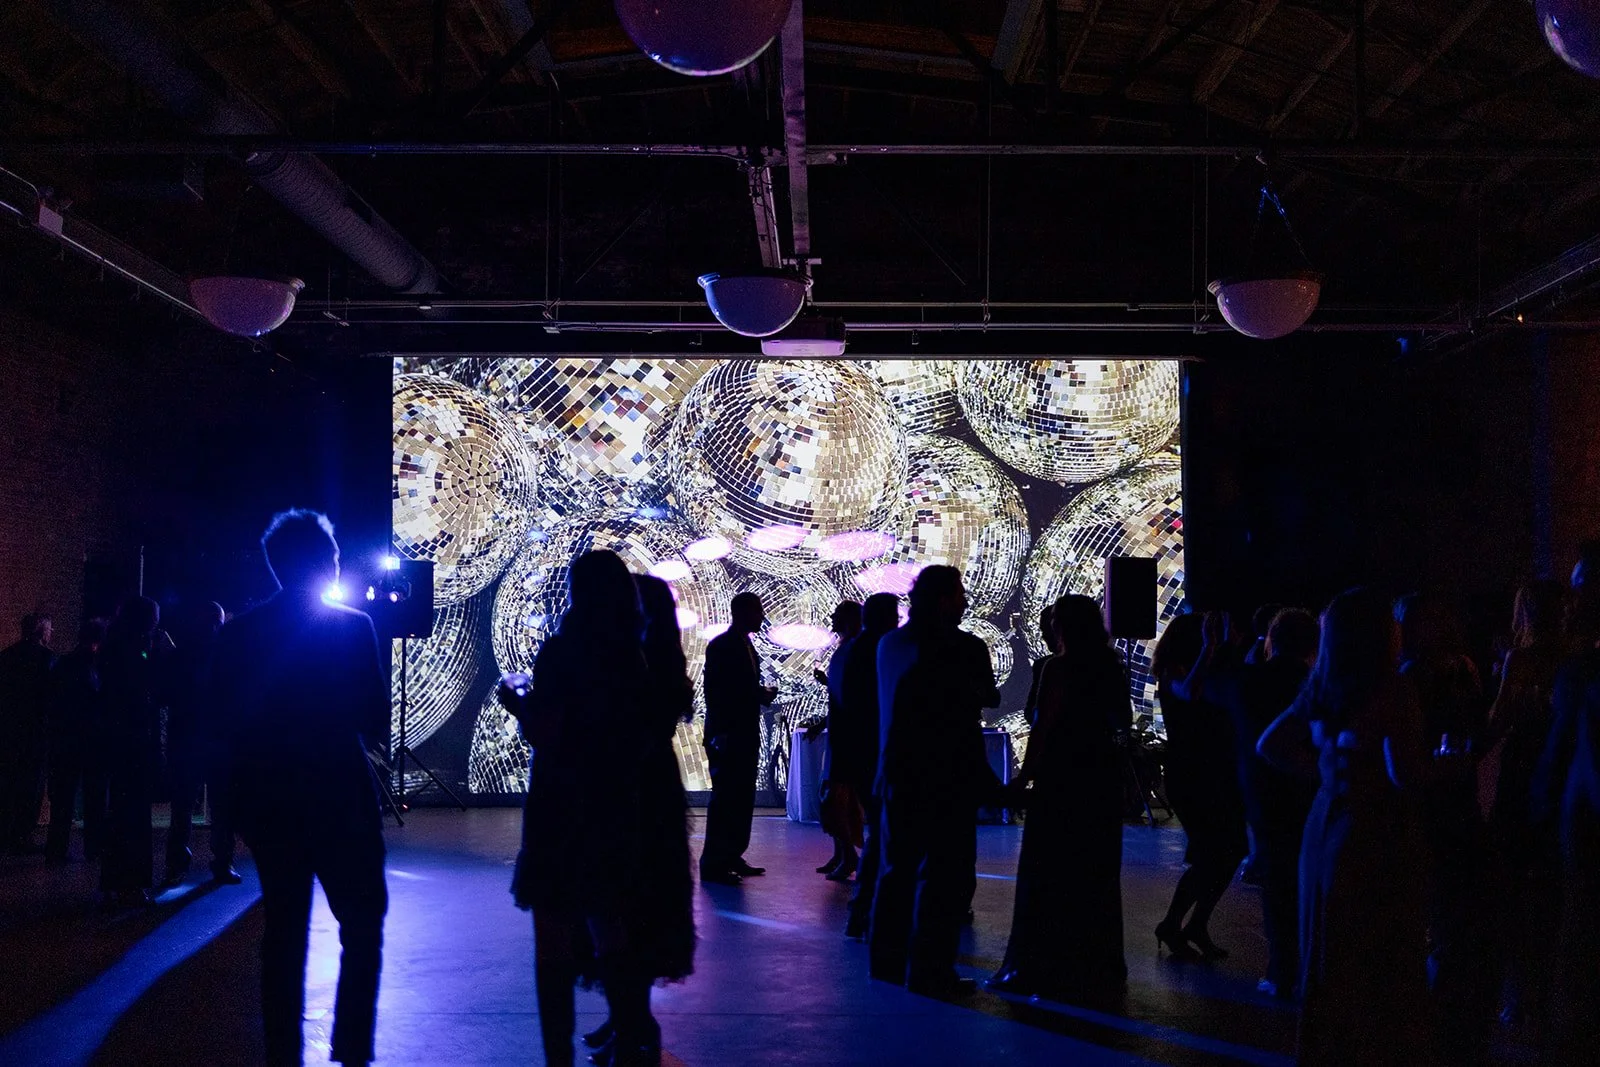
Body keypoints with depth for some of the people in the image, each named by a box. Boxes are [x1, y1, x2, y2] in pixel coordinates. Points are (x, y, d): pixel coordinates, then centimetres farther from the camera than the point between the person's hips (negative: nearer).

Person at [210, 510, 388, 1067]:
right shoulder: (352, 627, -10)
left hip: (267, 802, 4)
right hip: (338, 800, -4)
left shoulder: (238, 633, 2)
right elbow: (375, 720, -11)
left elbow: (219, 716, 5)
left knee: (284, 933, 13)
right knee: (362, 927, 7)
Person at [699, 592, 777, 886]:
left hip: (744, 734, 9)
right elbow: (715, 691, -16)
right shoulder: (721, 646, -11)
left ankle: (732, 857, 16)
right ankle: (714, 864, -6)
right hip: (726, 735, -9)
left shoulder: (745, 645, 16)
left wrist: (761, 694, 5)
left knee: (742, 798, 10)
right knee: (725, 798, -9)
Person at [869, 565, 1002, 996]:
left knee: (897, 872, 15)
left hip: (899, 778, 7)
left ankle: (888, 968, 22)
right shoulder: (965, 648, -15)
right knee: (942, 877, 0)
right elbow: (989, 699, -7)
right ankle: (930, 973, 1)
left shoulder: (889, 644, 6)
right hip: (948, 780, -7)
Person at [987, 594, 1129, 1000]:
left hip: (1061, 774, -7)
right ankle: (1097, 962, 22)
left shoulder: (1059, 667, -13)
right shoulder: (1111, 666, 6)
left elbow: (1043, 725, -16)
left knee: (1048, 872, -2)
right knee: (1097, 871, 14)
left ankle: (1039, 964, -2)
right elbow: (1123, 720, 17)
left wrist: (1026, 775, -13)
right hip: (1102, 773, 7)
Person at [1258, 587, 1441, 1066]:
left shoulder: (1322, 689, 5)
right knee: (1386, 971, 3)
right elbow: (1407, 775, -22)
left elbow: (1271, 746, 12)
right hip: (1378, 840, -7)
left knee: (1329, 960, 15)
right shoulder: (1391, 692, -16)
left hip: (1326, 825, 7)